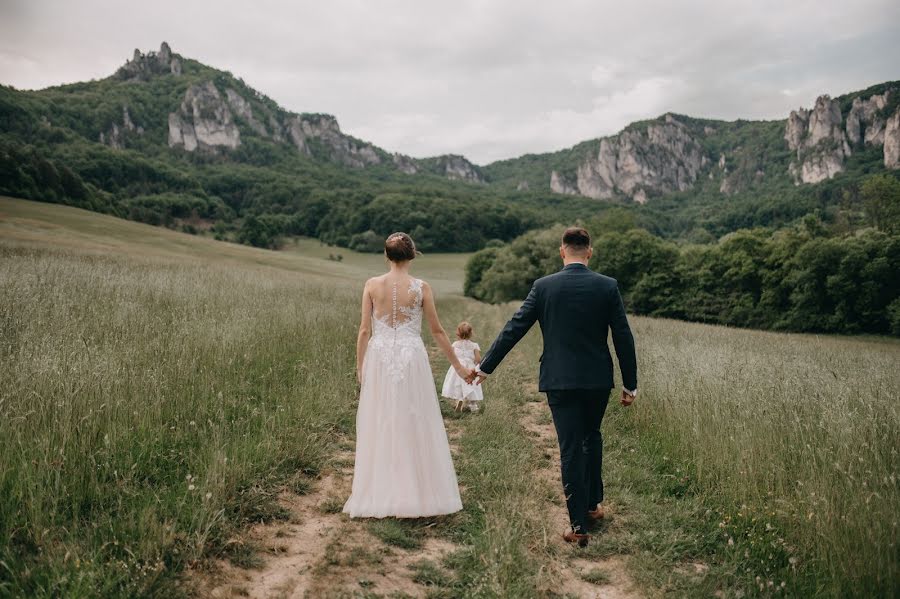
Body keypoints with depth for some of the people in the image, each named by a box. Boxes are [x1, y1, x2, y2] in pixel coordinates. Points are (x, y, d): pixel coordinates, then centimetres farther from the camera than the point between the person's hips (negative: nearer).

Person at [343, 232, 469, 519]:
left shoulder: (372, 285, -1)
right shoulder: (421, 288, -4)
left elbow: (364, 330, -1)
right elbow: (437, 331, 1)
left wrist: (360, 368, 8)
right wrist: (457, 365, 10)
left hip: (379, 359, 1)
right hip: (411, 359, -1)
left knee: (378, 427, 10)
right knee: (414, 426, 8)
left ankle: (378, 497, 15)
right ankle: (416, 495, 15)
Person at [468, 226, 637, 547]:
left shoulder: (543, 286, -5)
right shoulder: (608, 286, -3)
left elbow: (513, 329, -3)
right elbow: (623, 338, -2)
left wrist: (485, 367, 5)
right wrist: (630, 384, 7)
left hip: (559, 380, -1)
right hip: (598, 379, 2)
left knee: (570, 449, 3)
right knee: (592, 437, 24)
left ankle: (579, 526, 6)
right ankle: (593, 503, 34)